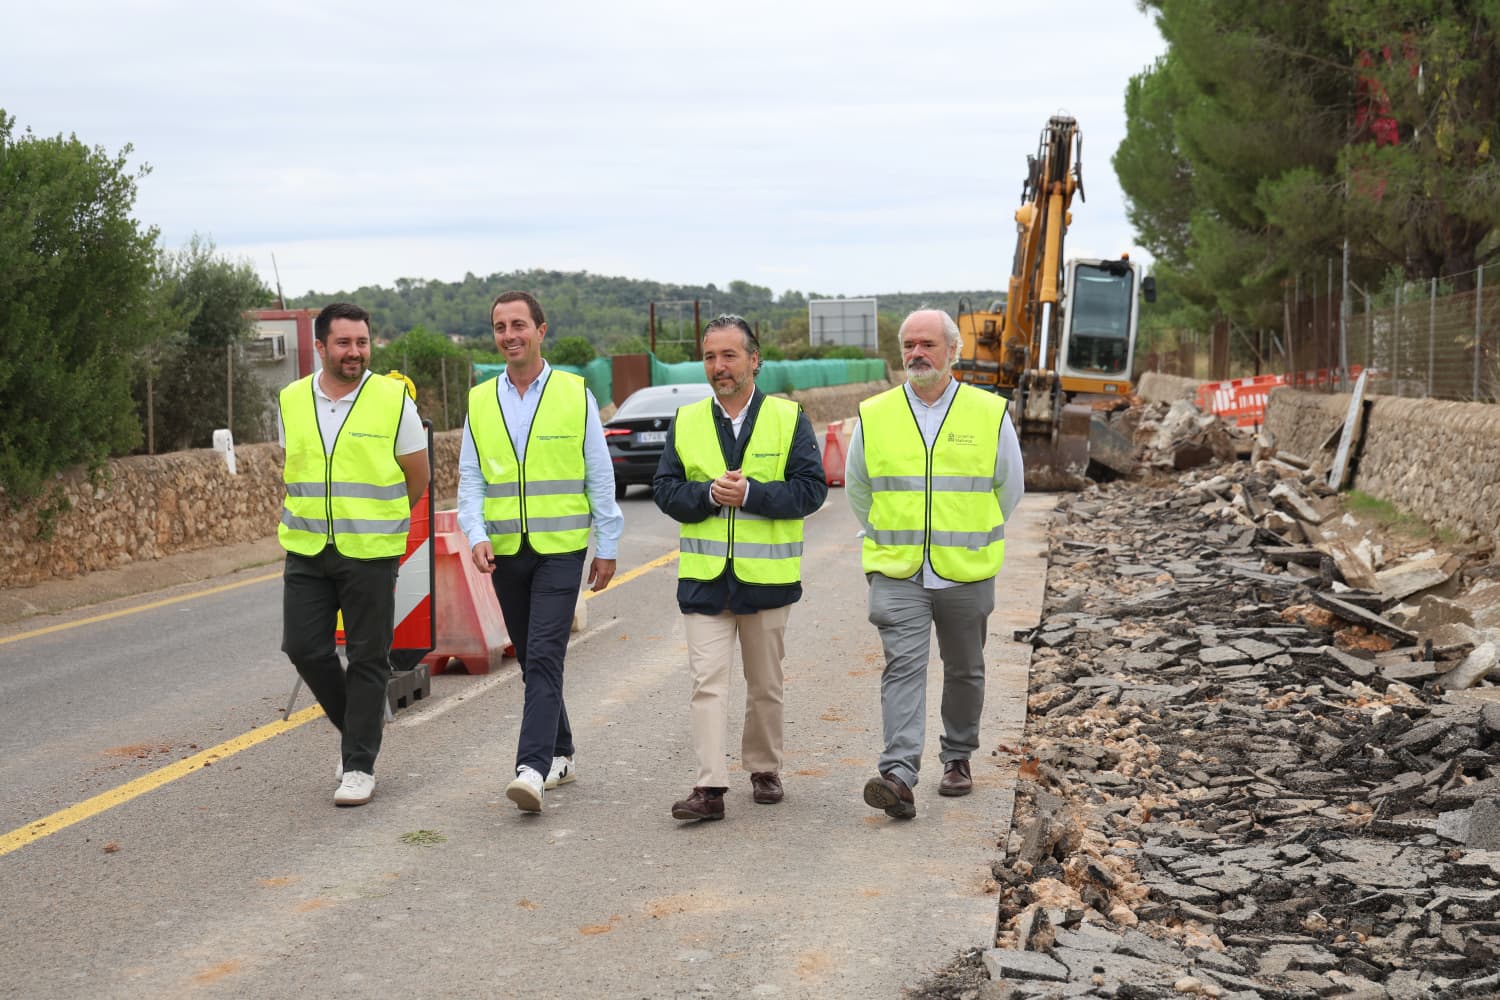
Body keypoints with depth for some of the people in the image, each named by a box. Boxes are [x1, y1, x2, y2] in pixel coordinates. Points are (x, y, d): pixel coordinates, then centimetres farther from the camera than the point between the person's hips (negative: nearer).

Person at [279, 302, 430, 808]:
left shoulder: (393, 400, -4)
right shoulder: (292, 401, 6)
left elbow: (417, 477, 5)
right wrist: (302, 519, 14)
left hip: (370, 555, -3)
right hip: (306, 552, 4)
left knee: (367, 658, 1)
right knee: (304, 648, 1)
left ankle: (359, 765, 10)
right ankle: (357, 727, 25)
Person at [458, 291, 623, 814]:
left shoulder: (575, 394, 0)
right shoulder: (480, 401, 7)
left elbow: (600, 477, 3)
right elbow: (470, 481, 6)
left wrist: (607, 547, 2)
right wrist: (477, 536, -11)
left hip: (560, 550, -4)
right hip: (505, 551, 4)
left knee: (544, 658, -14)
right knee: (530, 660, 12)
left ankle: (533, 768, -20)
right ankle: (560, 753, 26)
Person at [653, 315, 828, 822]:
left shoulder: (789, 419, 0)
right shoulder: (685, 422, 7)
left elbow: (811, 489, -8)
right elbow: (665, 489, 3)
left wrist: (751, 493, -19)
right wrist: (709, 494, -16)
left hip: (767, 577, -1)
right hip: (704, 576, 1)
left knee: (765, 684, 12)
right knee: (707, 681, -9)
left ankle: (764, 770, 28)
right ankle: (710, 786, -12)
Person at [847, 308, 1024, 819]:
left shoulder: (989, 413, -1)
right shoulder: (875, 415, 2)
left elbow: (1009, 487, 11)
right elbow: (857, 488, 15)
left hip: (966, 572, 1)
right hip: (896, 573, -1)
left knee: (964, 672, 13)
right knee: (903, 666, -13)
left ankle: (957, 758, 32)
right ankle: (899, 776, -21)